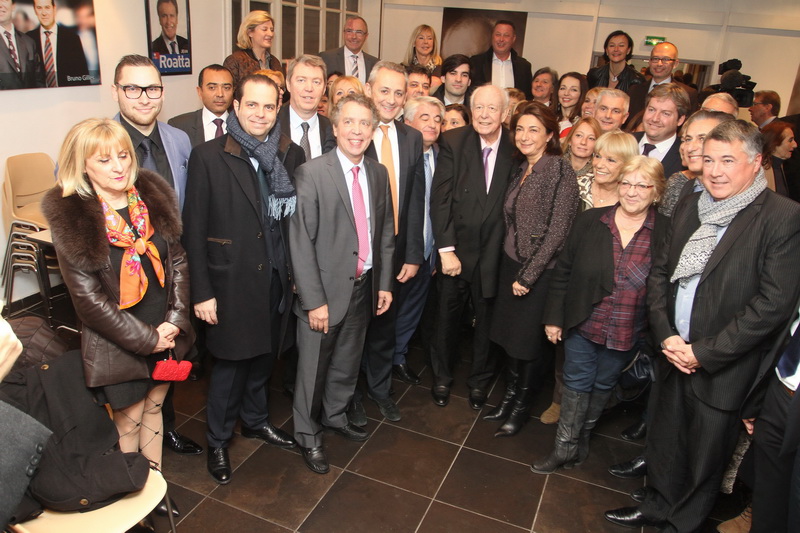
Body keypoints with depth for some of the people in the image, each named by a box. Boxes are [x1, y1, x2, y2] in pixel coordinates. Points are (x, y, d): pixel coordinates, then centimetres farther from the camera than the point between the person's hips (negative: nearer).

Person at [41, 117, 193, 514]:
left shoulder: (152, 196, -2)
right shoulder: (70, 217, -14)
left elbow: (178, 261, 1)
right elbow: (88, 296, -14)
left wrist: (175, 321, -9)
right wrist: (145, 338, -14)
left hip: (165, 335, 4)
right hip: (117, 345, -4)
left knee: (153, 409, 20)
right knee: (128, 424, 12)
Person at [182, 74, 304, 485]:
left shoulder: (291, 155, 1)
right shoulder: (208, 157, -9)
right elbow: (194, 229, -8)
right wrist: (201, 291, -10)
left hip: (276, 278, 4)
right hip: (230, 281, -3)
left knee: (263, 355, 19)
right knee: (230, 362, 9)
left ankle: (255, 420, 44)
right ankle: (218, 440, 32)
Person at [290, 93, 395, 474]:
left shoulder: (378, 173, 4)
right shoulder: (311, 174, -14)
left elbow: (385, 233, 11)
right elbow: (300, 241, -16)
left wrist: (385, 282, 7)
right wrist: (314, 300, -17)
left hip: (364, 286, 5)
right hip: (325, 289, -5)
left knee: (348, 361, 21)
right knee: (313, 368, 10)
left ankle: (336, 415, 46)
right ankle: (308, 436, 32)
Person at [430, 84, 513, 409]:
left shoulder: (515, 149, -5)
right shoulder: (453, 142, -7)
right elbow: (440, 198, -10)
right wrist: (446, 249, -14)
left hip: (494, 252, 1)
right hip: (456, 248, 0)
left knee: (486, 318, 15)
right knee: (447, 315, 13)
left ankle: (479, 379, 38)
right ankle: (442, 376, 37)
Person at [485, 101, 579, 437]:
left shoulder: (560, 171, -14)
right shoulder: (520, 171, 8)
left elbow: (558, 231, -17)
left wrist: (527, 275, -15)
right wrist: (513, 270, 5)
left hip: (541, 271, -6)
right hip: (511, 264, 6)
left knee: (529, 340, 8)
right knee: (509, 333, 15)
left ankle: (521, 407, 28)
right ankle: (509, 396, 34)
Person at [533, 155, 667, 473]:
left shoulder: (666, 233, -10)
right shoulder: (590, 221, -7)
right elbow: (563, 272, -3)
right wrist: (554, 317, -2)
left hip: (627, 333, 1)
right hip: (582, 325, 0)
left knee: (603, 386, 20)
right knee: (577, 383, 12)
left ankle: (582, 437, 44)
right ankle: (565, 447, 27)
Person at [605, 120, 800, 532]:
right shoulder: (688, 208, 5)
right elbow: (659, 272, 6)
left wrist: (704, 353, -17)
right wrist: (666, 336, -6)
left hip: (723, 370, -5)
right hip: (673, 355, 5)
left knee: (704, 459, 14)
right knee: (664, 442, 21)